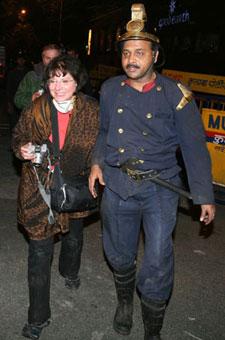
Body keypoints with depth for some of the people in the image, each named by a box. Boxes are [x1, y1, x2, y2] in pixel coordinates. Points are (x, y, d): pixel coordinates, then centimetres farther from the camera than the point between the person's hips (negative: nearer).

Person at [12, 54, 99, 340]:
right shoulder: (35, 110, -9)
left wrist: (94, 170, -14)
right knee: (39, 251, -2)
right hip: (40, 188, -1)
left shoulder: (92, 111, -9)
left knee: (73, 237, 26)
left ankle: (69, 271, 61)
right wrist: (23, 149, -17)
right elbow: (18, 137, 5)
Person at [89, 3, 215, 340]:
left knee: (157, 263, -7)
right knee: (119, 254, 17)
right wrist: (97, 162, 6)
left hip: (160, 187, -3)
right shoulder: (110, 89, 3)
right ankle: (125, 300, 48)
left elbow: (194, 146, -5)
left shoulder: (175, 94, -8)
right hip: (116, 185, 3)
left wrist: (205, 196, -6)